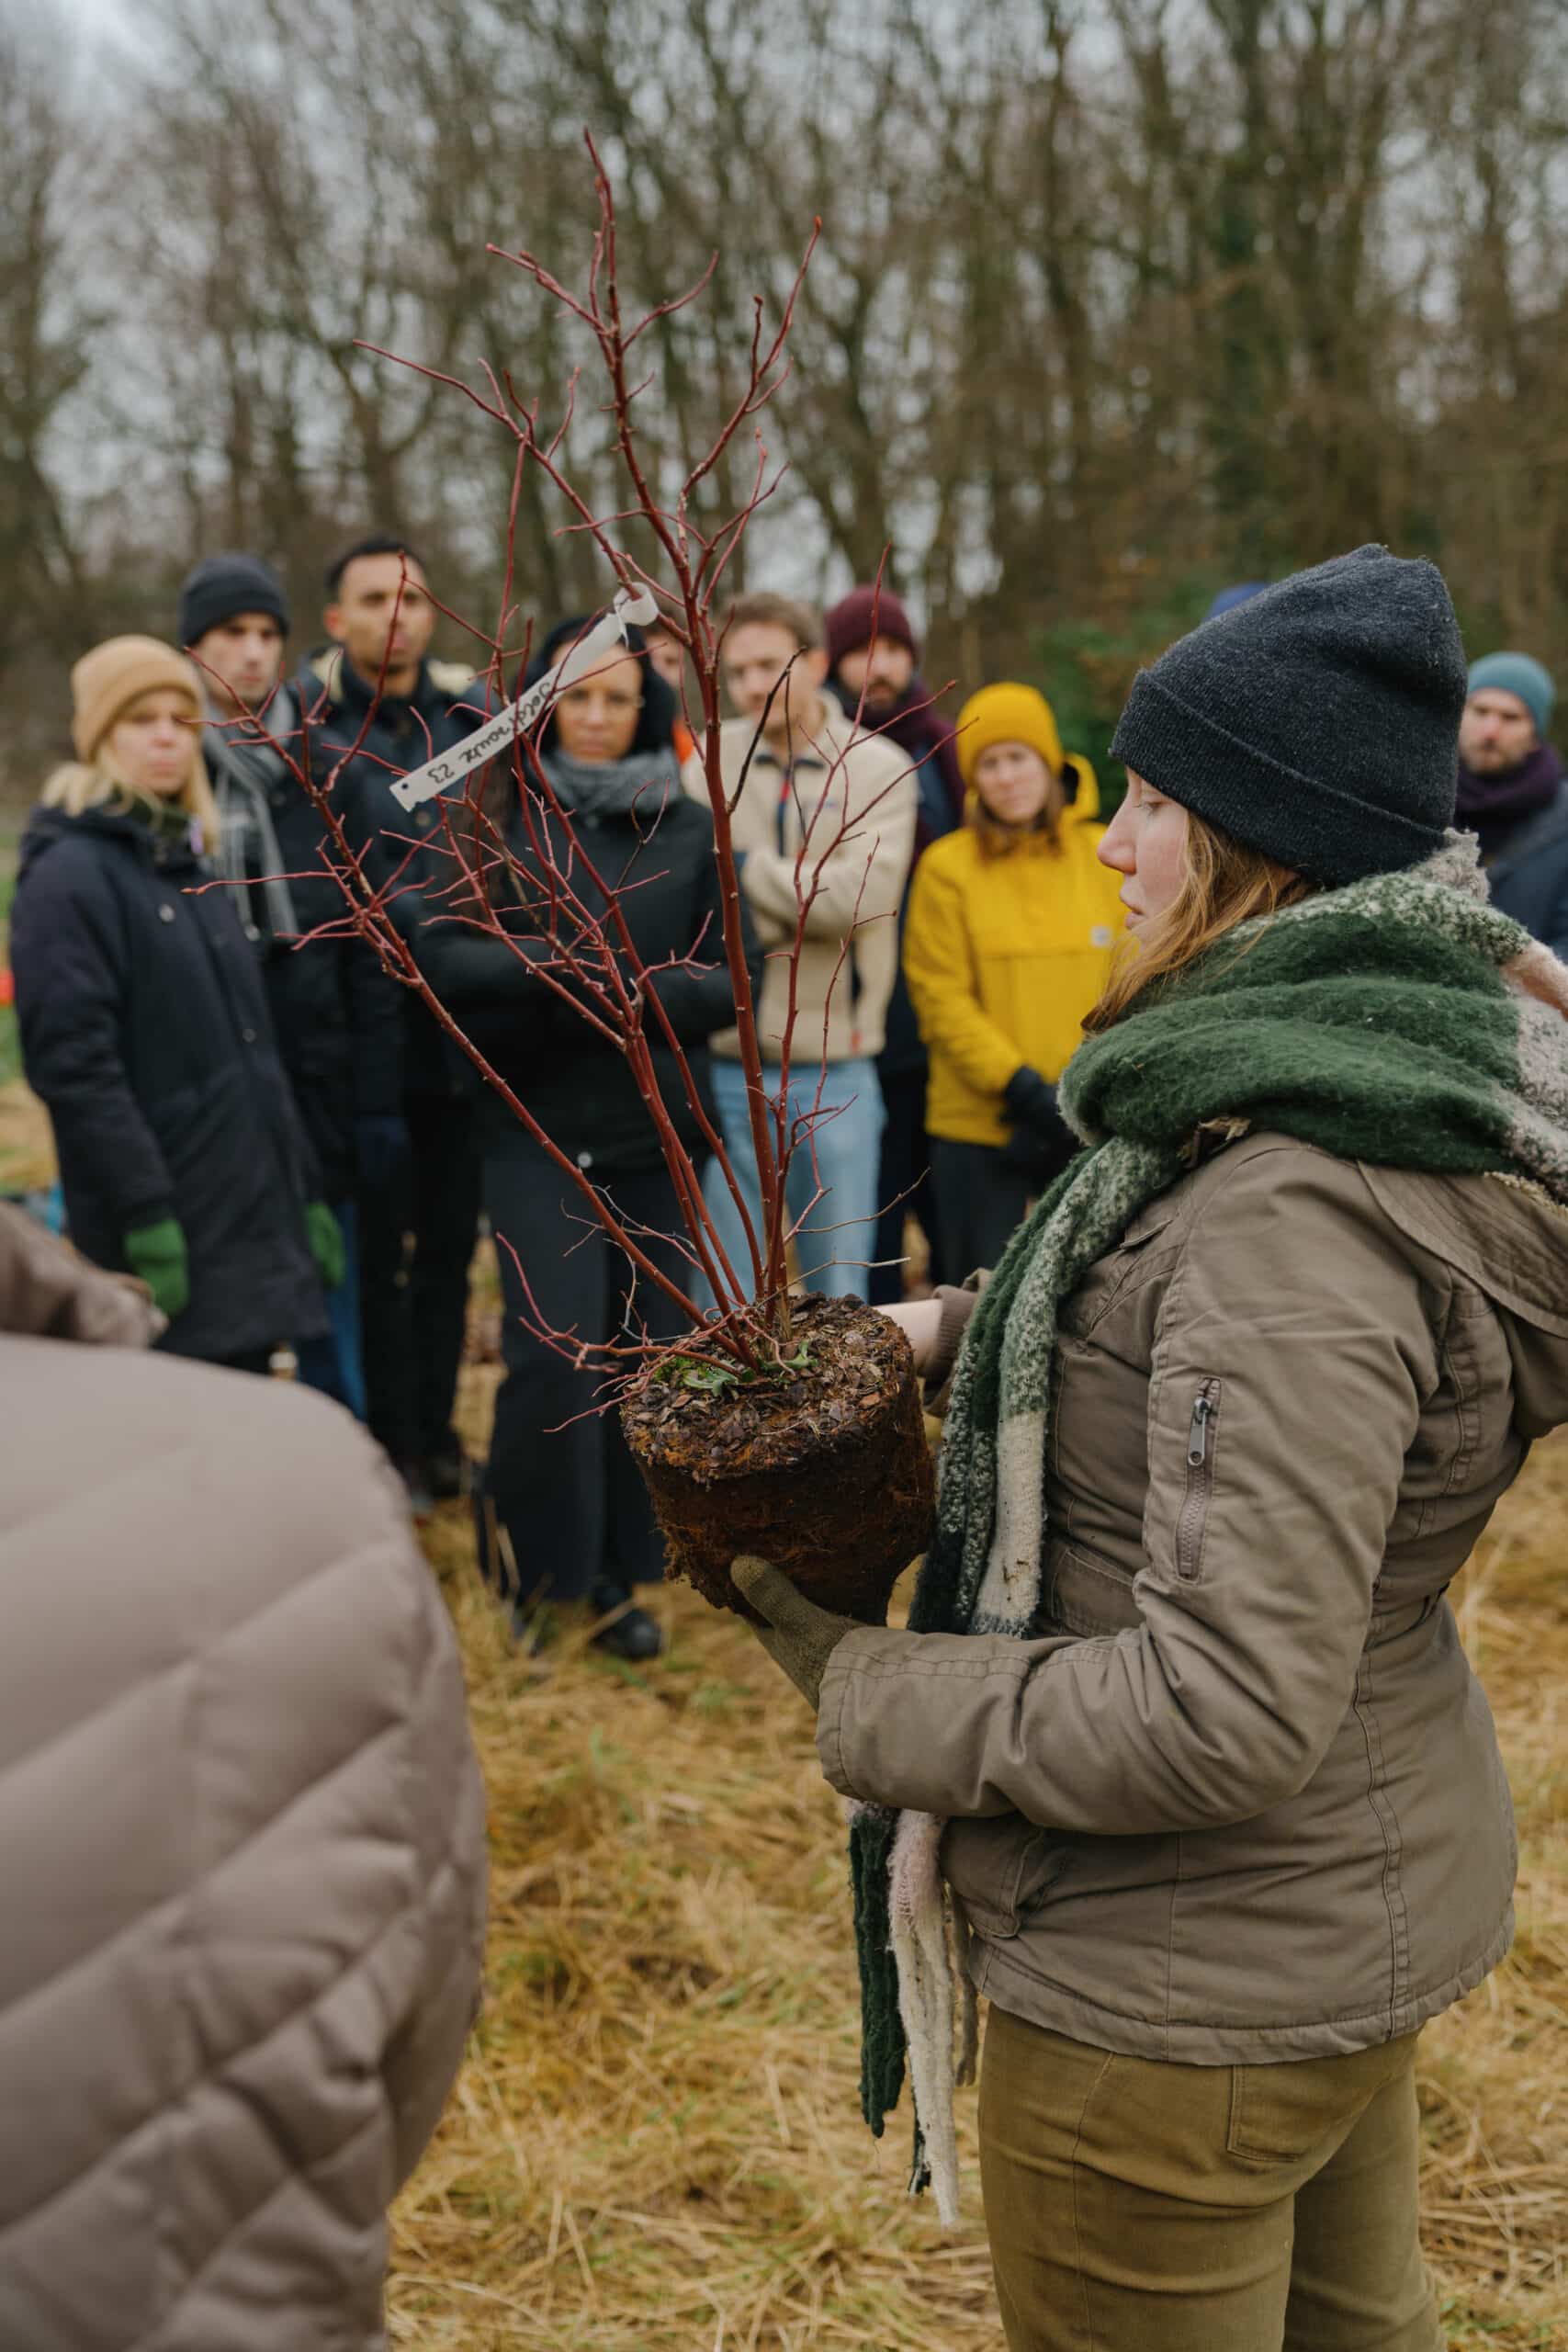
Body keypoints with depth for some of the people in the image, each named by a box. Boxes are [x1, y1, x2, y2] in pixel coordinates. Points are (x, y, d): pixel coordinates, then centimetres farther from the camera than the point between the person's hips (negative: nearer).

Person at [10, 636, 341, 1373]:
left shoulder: (191, 866, 17)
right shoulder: (70, 875, -8)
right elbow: (73, 1064, -17)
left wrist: (306, 1191, 16)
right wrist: (145, 1215, -21)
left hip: (254, 1224, 8)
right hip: (168, 1238, -8)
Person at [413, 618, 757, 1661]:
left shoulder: (690, 831, 5)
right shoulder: (495, 818, 1)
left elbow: (728, 982, 1)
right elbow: (442, 958, -8)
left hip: (657, 1129, 2)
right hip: (537, 1127, -2)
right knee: (558, 1347, -12)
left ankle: (618, 1573, 21)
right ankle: (537, 1563, 9)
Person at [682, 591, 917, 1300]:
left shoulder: (878, 769, -1)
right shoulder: (708, 762, 2)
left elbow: (856, 894, -15)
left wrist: (745, 867, -9)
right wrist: (802, 907, -12)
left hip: (834, 1071, 0)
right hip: (724, 1064, 0)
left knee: (838, 1294, 11)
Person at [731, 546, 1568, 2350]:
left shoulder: (1297, 1216, -32)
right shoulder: (1408, 1082, 0)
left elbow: (1225, 1711, -34)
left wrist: (870, 1696, -21)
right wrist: (975, 1325, 1)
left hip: (1192, 1992, -9)